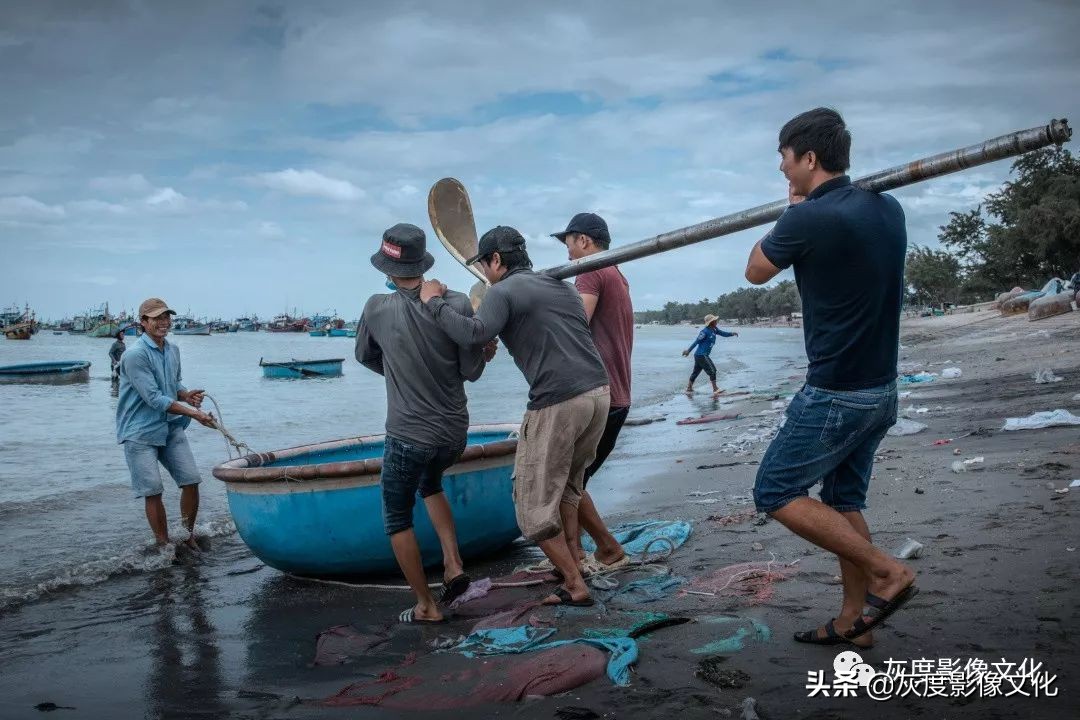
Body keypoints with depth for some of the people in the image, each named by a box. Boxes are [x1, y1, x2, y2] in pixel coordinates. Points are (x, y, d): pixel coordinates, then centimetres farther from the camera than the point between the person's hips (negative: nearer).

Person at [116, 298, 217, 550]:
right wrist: (194, 413, -21)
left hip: (171, 427, 7)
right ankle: (164, 546, 8)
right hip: (140, 433, -7)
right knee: (153, 491, -5)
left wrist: (186, 395, -2)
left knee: (191, 480, 1)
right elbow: (154, 399, -20)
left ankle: (188, 537, 17)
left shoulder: (173, 350, 8)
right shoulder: (135, 355, -16)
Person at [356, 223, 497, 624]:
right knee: (430, 485, 33)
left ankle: (427, 607, 21)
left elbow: (364, 357, 10)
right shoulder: (457, 306, -10)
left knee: (397, 520, 17)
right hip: (454, 434, 3)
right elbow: (471, 372, -6)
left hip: (407, 436, -3)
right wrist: (484, 355, 14)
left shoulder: (377, 309, -9)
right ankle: (454, 567, 19)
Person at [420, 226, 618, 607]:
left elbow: (473, 335, -20)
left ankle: (575, 586, 10)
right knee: (565, 485, 26)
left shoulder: (504, 291, -3)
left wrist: (435, 301, -6)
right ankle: (573, 565, 26)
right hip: (599, 393, 8)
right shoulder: (562, 286, 21)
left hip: (558, 404, -8)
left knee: (535, 504, 6)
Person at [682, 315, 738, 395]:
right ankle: (715, 389, -3)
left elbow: (723, 333, 13)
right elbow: (696, 341, -15)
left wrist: (732, 334, -5)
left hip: (699, 355, 9)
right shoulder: (705, 331, -17)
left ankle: (689, 388, 23)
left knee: (696, 372, 15)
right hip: (701, 355, -9)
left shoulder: (714, 330, 9)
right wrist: (688, 350, -12)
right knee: (712, 370, -7)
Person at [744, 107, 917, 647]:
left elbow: (756, 272, 1)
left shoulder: (807, 219, -19)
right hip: (881, 390, 9)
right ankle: (853, 621, 22)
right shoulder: (889, 210, 5)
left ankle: (887, 572, 2)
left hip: (834, 395, -8)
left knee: (776, 492, 4)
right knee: (843, 500, 17)